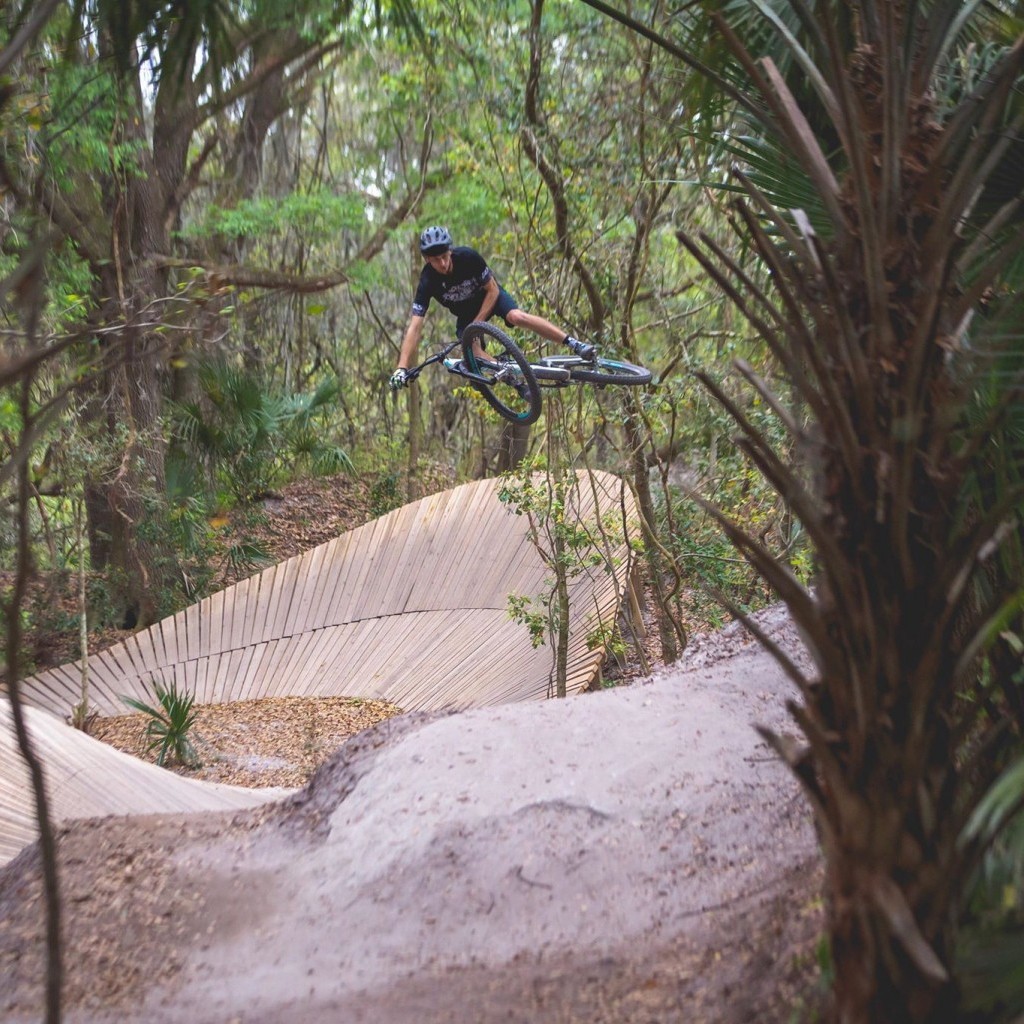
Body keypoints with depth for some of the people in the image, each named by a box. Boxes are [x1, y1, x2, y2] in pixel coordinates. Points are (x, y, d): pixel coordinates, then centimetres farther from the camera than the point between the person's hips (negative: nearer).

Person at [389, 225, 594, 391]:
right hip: (466, 313, 2)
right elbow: (414, 328, -32)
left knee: (517, 317, -31)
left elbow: (492, 290, -19)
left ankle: (575, 344, -31)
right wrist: (402, 368, -42)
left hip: (490, 295, -2)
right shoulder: (427, 283, -29)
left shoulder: (468, 257, -31)